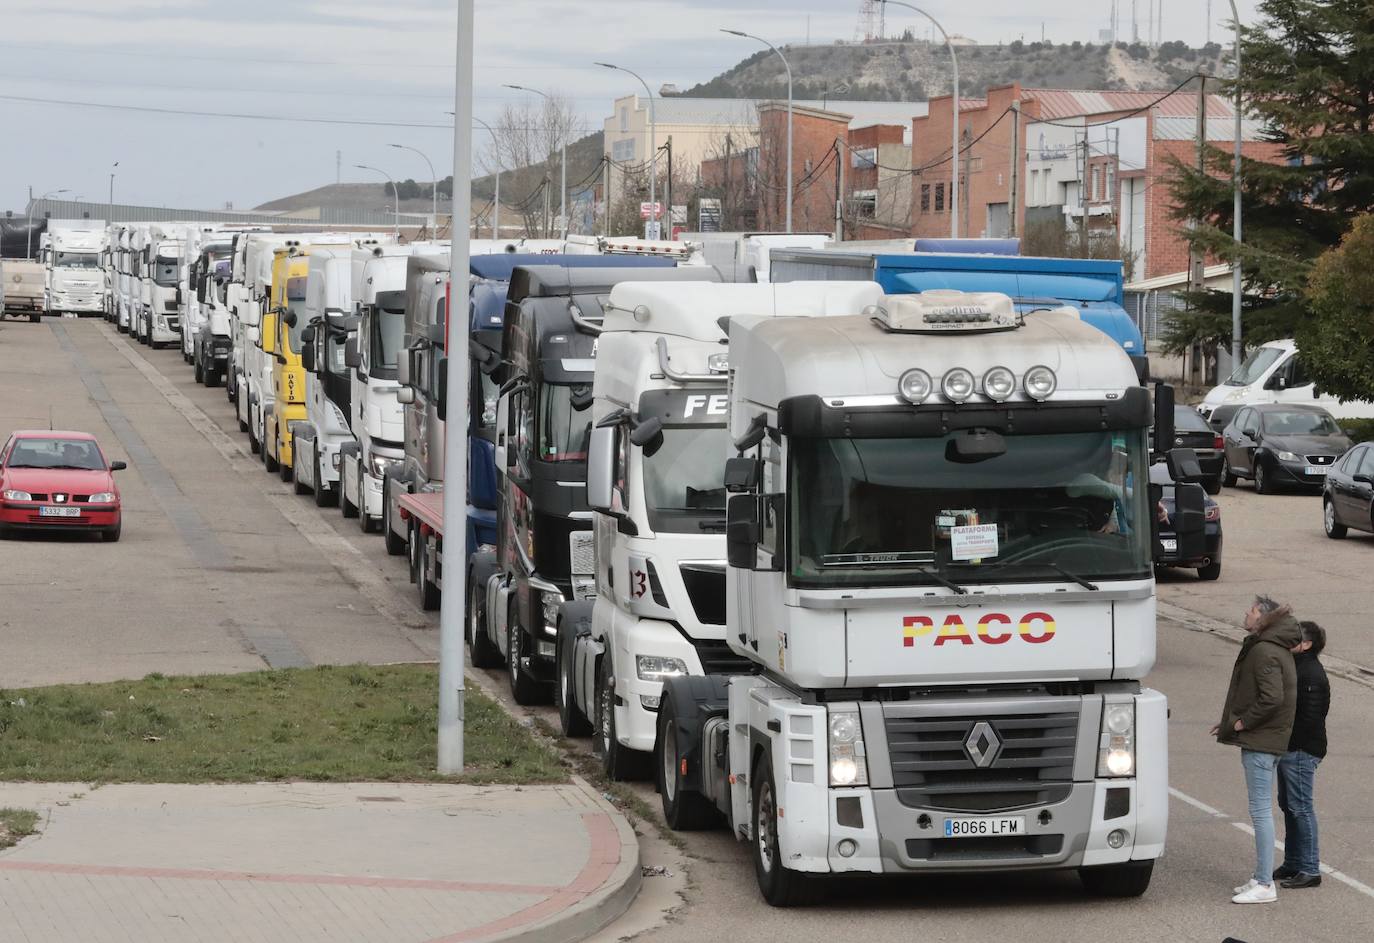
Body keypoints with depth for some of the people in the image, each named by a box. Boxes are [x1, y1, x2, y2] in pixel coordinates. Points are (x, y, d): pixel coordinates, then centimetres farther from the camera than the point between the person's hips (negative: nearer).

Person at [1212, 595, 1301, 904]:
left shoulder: (1264, 652, -18)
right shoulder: (1278, 650, 14)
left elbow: (1272, 698, -27)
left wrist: (1242, 722, -17)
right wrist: (1232, 720, 15)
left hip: (1259, 743, -11)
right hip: (1269, 741, 11)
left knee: (1261, 812, -7)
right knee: (1262, 812, 15)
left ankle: (1265, 885, -6)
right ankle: (1262, 878, 22)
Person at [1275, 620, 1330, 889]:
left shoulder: (1311, 675, -19)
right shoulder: (1295, 666, 14)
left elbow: (1309, 716, -23)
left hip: (1302, 751, -11)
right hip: (1288, 749, 11)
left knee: (1300, 807, -7)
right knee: (1288, 806, 17)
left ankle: (1310, 870, -3)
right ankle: (1293, 864, 26)